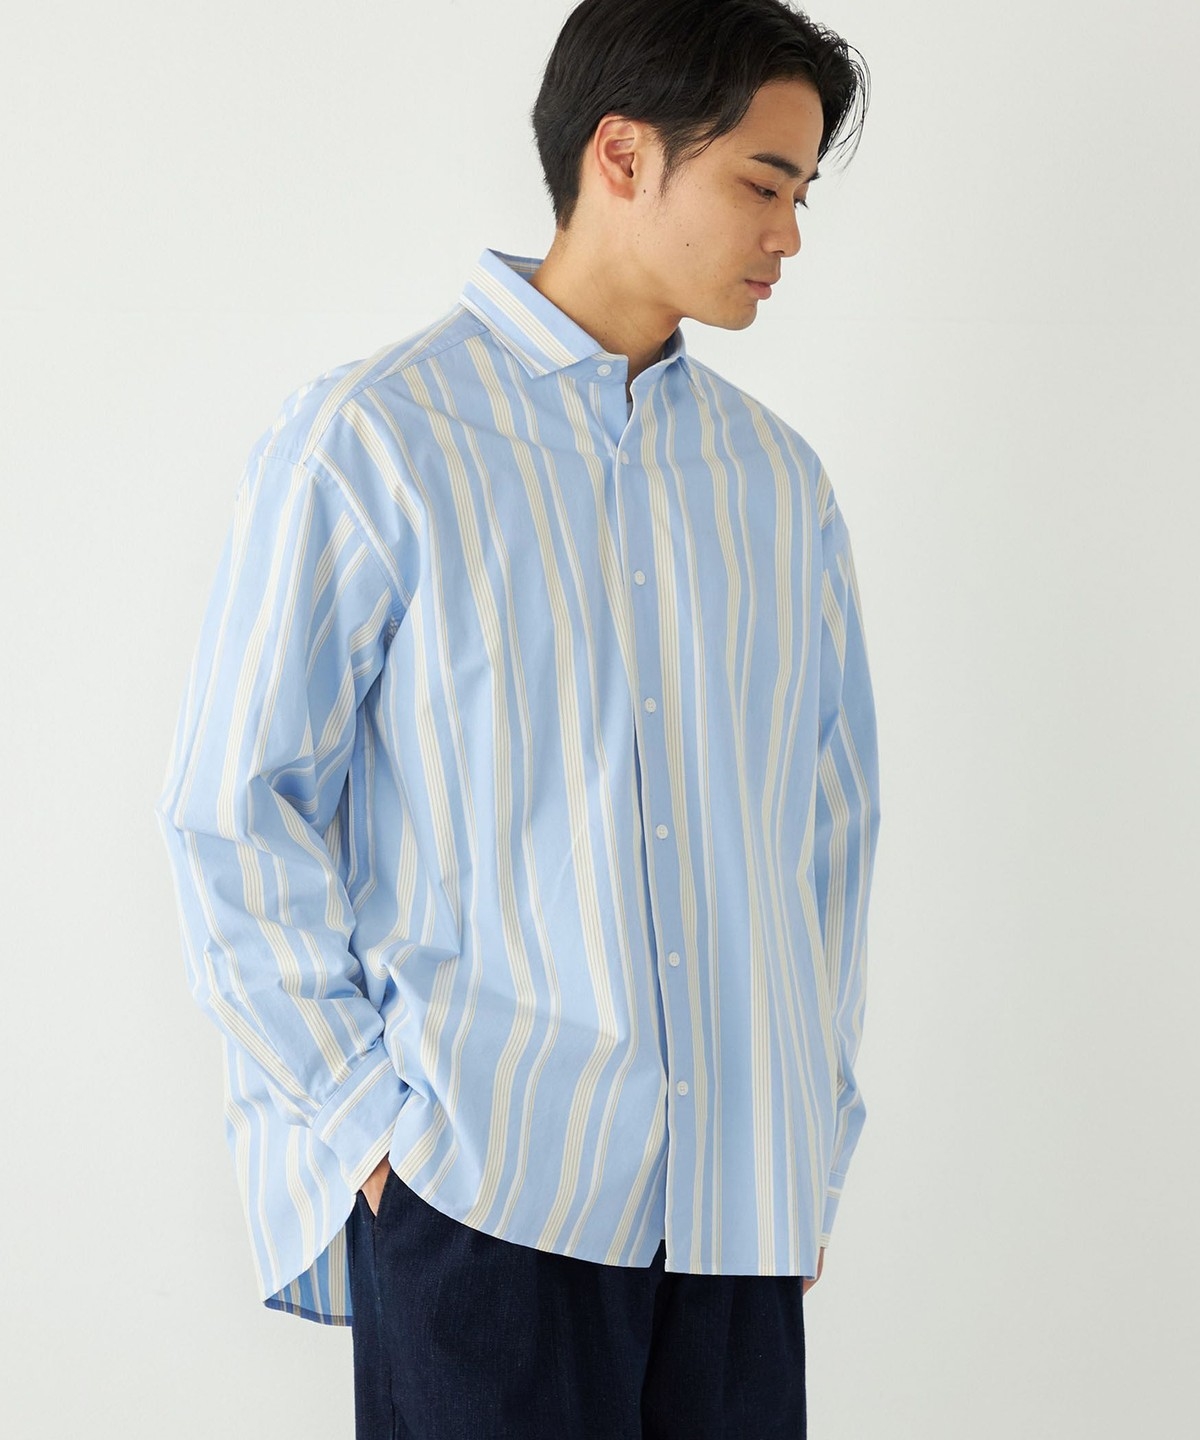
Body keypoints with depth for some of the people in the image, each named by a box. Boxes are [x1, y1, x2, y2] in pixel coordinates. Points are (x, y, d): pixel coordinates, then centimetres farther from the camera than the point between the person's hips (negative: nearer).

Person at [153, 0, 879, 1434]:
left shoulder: (776, 480, 12)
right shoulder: (366, 444, -4)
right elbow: (230, 817, -5)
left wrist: (817, 1122, 12)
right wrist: (364, 1117, -8)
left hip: (736, 1194, 5)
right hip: (480, 1183, -4)